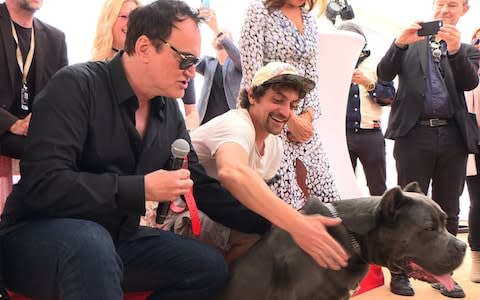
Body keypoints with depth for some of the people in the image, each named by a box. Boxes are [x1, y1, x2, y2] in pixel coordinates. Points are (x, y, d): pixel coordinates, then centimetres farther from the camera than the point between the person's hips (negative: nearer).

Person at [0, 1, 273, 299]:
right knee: (90, 242, -39)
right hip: (40, 233, -7)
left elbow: (201, 186, 9)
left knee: (211, 267, -4)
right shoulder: (76, 86, -18)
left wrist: (269, 221, 0)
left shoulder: (169, 111, 2)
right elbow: (43, 185, -28)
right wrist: (143, 188, -26)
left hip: (115, 239, 7)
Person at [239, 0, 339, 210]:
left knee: (322, 198, 4)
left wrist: (308, 115, -3)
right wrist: (290, 119, -12)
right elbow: (252, 76, -12)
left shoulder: (309, 19, 14)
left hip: (302, 119, 7)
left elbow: (311, 76, 15)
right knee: (283, 202, -8)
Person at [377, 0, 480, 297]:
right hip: (415, 133, -2)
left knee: (448, 210, 7)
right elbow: (384, 74, -1)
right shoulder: (410, 44, 12)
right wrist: (400, 43, -17)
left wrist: (455, 49, -18)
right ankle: (401, 271, 9)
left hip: (453, 136, 2)